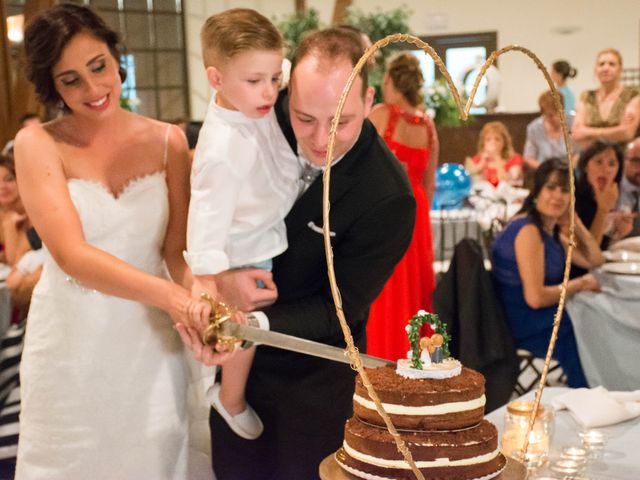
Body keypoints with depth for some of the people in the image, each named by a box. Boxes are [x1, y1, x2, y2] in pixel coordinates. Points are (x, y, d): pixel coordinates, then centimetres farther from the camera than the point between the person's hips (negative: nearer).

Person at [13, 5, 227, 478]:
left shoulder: (168, 141, -1)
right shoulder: (38, 144, -10)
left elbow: (179, 249, -3)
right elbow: (71, 254, -21)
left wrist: (202, 309, -24)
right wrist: (171, 295, -35)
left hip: (152, 337, 2)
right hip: (72, 339, -2)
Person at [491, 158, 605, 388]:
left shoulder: (551, 230, 10)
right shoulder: (528, 229, -20)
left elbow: (595, 260, 17)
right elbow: (535, 297, -25)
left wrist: (574, 221, 5)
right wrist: (580, 284, -11)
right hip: (524, 326, -9)